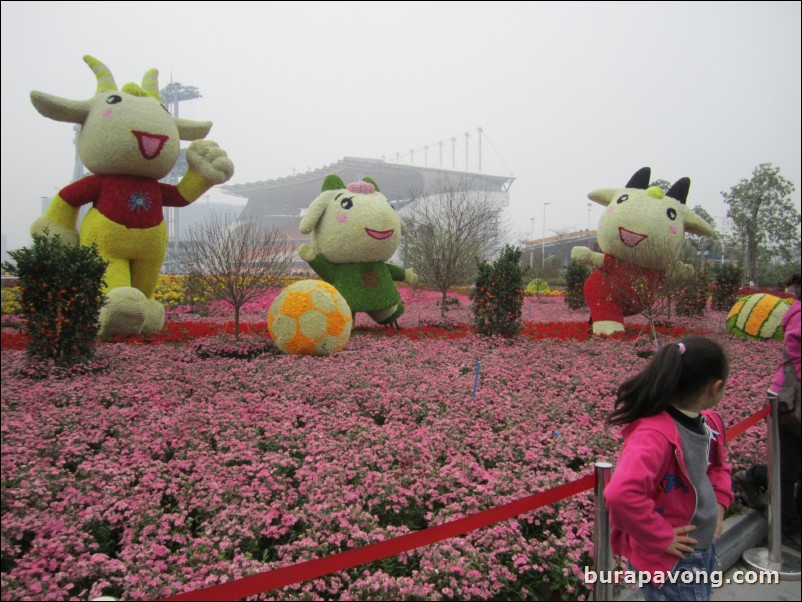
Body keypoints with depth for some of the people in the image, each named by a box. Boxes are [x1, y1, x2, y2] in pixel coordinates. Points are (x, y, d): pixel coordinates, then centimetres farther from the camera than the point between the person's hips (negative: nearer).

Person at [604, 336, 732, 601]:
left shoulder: (708, 422, -1)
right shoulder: (655, 434, -30)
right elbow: (621, 495, -41)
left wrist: (719, 502, 6)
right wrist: (661, 538, -27)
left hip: (705, 550, 9)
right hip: (670, 563, -9)